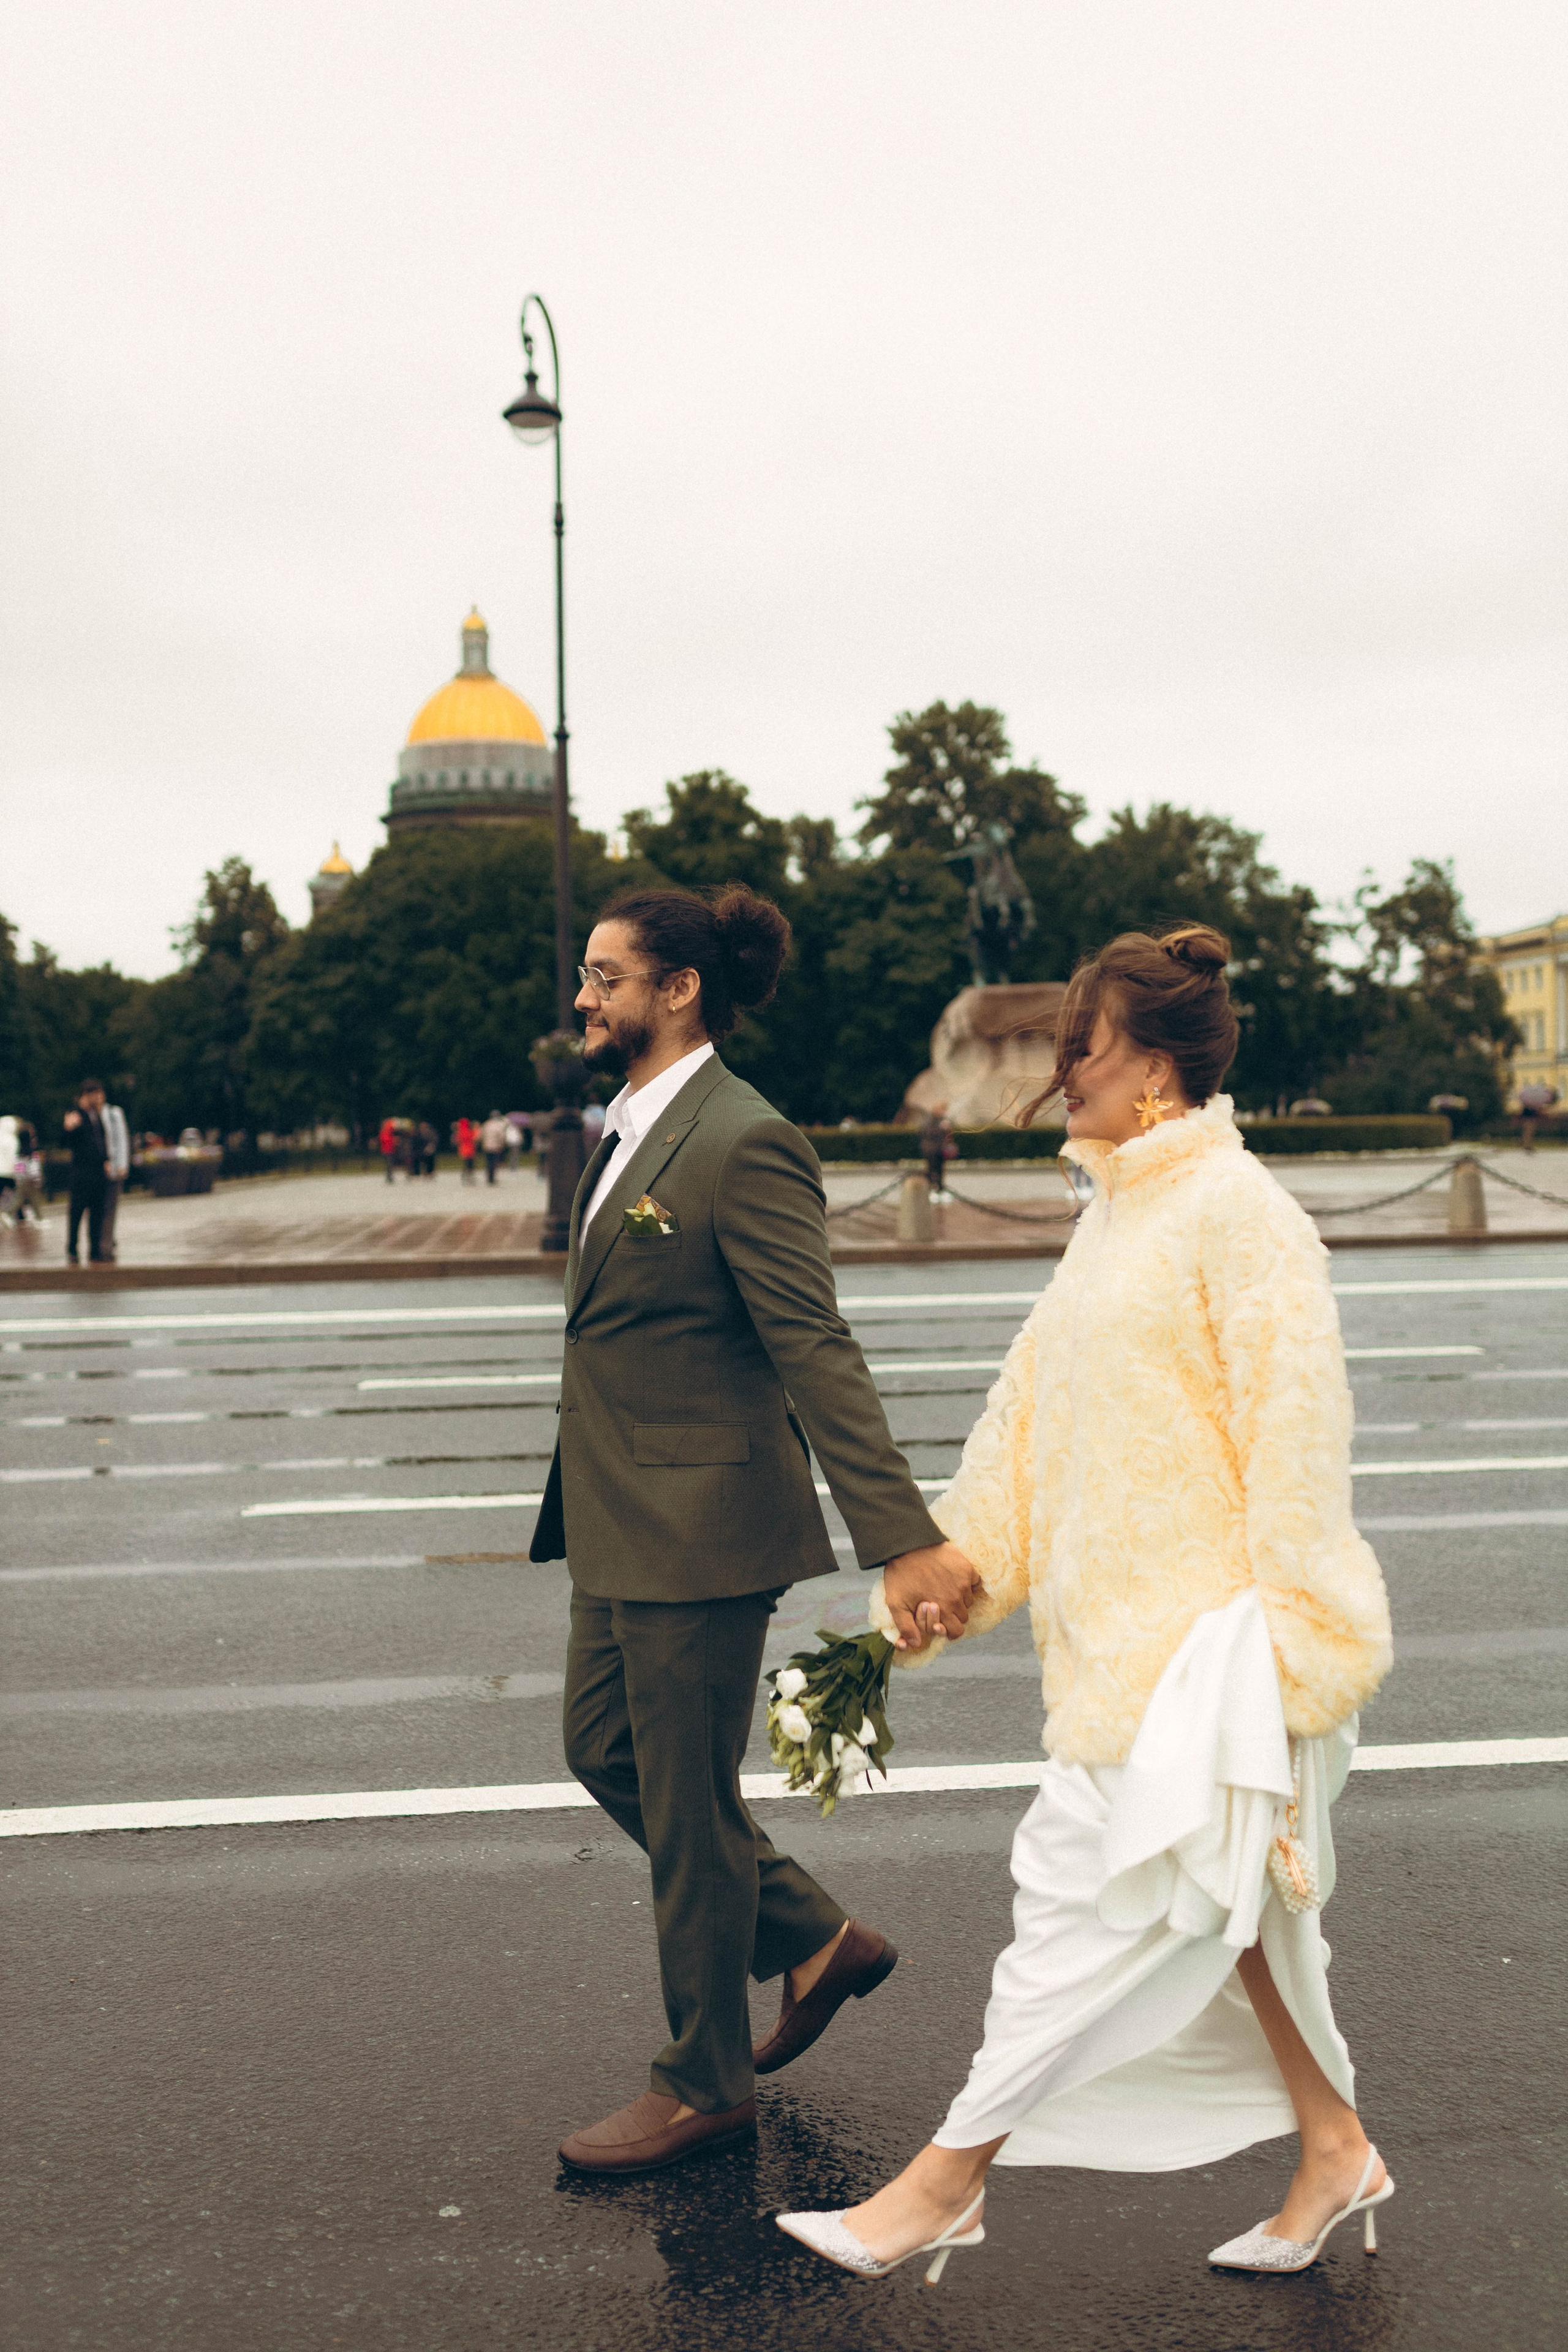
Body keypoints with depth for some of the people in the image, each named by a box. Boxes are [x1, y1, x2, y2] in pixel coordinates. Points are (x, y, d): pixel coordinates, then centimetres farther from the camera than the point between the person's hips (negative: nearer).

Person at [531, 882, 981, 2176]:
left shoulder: (743, 1144, -19)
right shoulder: (633, 1127, 11)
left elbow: (819, 1352, -24)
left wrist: (904, 1538, -27)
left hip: (701, 1525, -10)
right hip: (623, 1523, 10)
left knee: (687, 1804, 5)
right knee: (606, 1750, 20)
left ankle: (706, 2082, 26)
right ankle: (816, 1937, 35)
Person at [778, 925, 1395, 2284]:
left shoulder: (1235, 1208, -15)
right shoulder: (1121, 1212, 13)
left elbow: (1296, 1419, -18)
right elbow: (1033, 1406, 15)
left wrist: (1291, 1640, -19)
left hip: (1207, 1632, -9)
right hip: (1128, 1623, 9)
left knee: (1093, 1891, 0)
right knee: (1220, 1900, 17)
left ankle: (950, 2180, 12)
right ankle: (1333, 2147, 33)